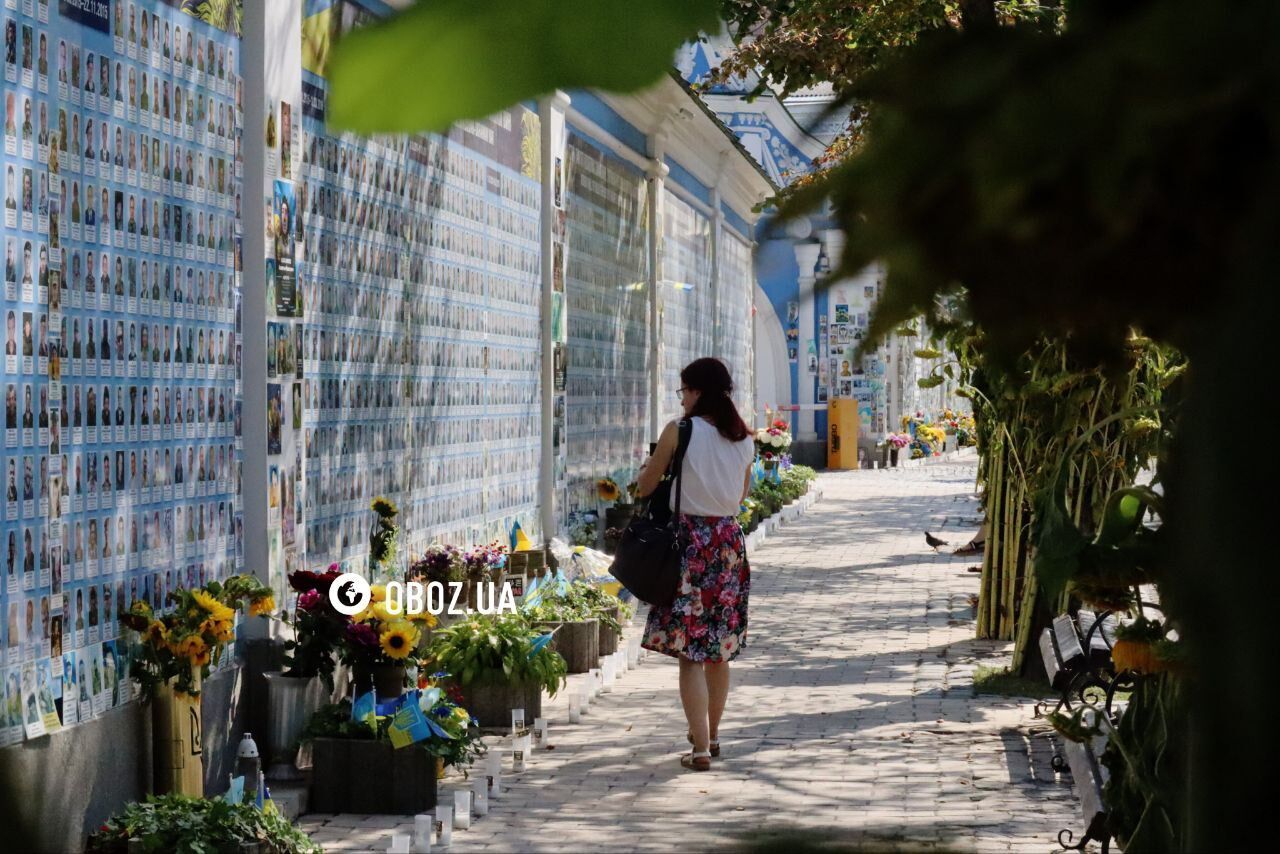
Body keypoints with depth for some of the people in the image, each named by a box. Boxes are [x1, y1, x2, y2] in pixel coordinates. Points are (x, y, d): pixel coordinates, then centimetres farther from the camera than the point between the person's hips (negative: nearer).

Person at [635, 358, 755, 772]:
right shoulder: (743, 438, 6)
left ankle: (701, 748, -7)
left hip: (690, 540, -5)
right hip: (730, 541, 5)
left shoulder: (679, 431, -9)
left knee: (690, 651, -3)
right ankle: (711, 734, 31)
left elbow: (646, 486, -1)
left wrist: (648, 465, 20)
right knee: (719, 646, 17)